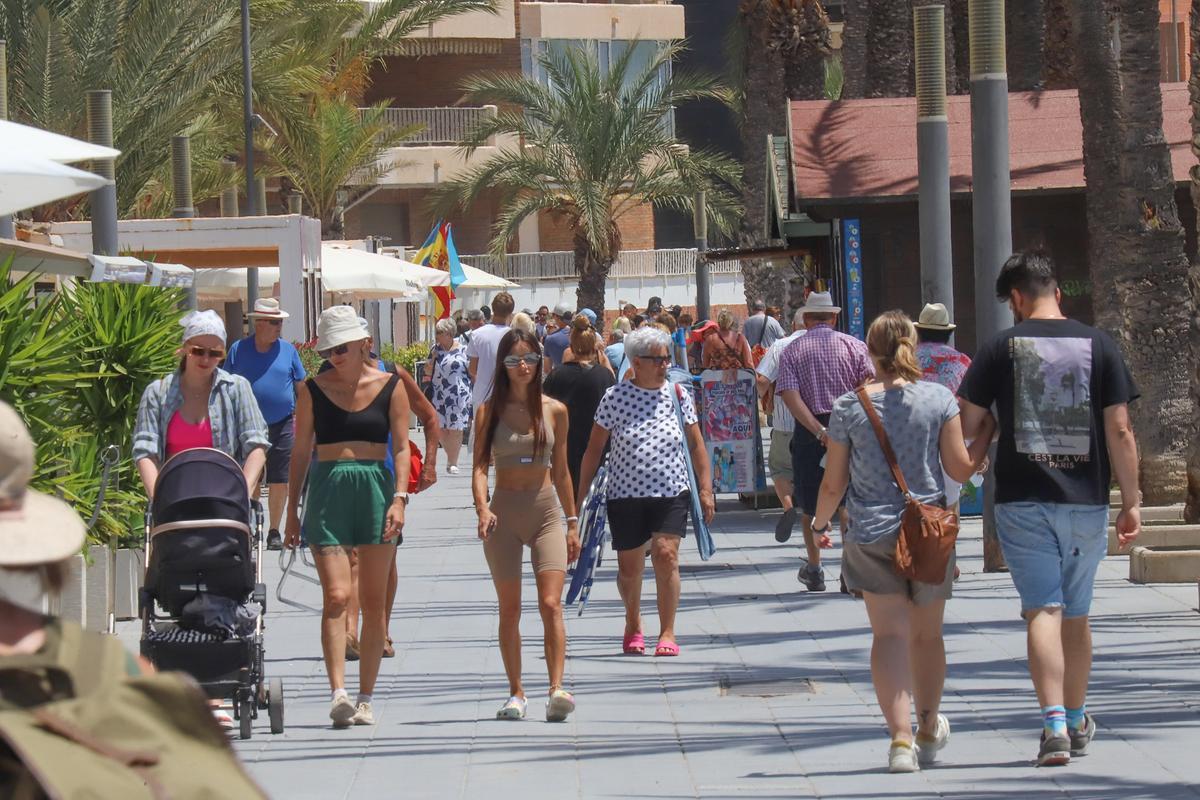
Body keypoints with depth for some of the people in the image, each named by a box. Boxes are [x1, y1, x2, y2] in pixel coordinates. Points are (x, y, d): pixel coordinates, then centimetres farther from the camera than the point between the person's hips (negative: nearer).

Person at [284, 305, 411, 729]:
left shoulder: (390, 387, 5)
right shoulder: (313, 390, 7)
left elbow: (402, 447, 1)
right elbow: (301, 452, 10)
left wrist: (399, 497, -12)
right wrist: (292, 511, 8)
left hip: (375, 491, 1)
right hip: (326, 492, -1)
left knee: (373, 602, 4)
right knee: (336, 596, -14)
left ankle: (365, 698, 11)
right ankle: (338, 693, -23)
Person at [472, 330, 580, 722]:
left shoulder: (554, 410, 4)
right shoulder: (489, 411, 0)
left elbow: (560, 471, 11)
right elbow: (480, 465, -6)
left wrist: (572, 523, 13)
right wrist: (482, 508, -24)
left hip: (546, 511, 0)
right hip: (504, 512, 0)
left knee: (551, 604, -13)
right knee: (509, 608, 5)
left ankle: (557, 689, -20)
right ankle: (516, 693, 13)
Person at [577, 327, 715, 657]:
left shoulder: (678, 395, 2)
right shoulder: (615, 397, -3)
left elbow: (696, 445, 9)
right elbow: (594, 449, 3)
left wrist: (706, 489, 4)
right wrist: (580, 494, 2)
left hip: (671, 494, 0)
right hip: (626, 494, 0)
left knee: (666, 554, -16)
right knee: (629, 567, 7)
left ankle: (667, 633, -9)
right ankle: (633, 626, 33)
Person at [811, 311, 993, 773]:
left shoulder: (849, 407, -4)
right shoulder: (939, 399, -3)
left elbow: (833, 483, 1)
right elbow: (961, 468, -1)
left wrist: (819, 524, 20)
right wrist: (990, 433, 16)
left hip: (871, 534, -1)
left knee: (890, 633, -5)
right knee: (927, 634, 18)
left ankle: (901, 737, -22)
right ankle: (929, 730, 37)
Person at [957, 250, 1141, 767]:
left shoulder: (1001, 348, -3)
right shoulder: (1098, 346, 2)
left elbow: (967, 425, -3)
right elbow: (1119, 431, -1)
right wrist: (1130, 502, 3)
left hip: (1023, 500, -2)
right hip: (1086, 500, 2)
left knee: (1043, 611, -5)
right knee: (1076, 614, 16)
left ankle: (1054, 723, -21)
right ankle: (1077, 722, 30)